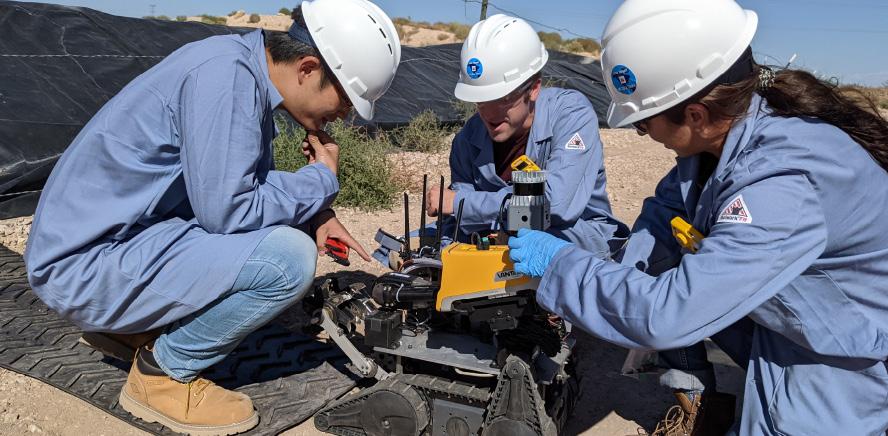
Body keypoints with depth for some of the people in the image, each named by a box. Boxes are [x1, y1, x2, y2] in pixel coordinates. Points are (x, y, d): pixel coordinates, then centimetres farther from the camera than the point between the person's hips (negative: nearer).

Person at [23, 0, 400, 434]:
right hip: (88, 264, -9)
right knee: (290, 258, -23)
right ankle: (163, 373, -1)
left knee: (287, 226, 12)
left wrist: (316, 214, -3)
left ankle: (125, 322, 15)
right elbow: (228, 211, -26)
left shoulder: (250, 72, 4)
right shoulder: (224, 75, -23)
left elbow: (250, 180, 13)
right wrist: (322, 180, -12)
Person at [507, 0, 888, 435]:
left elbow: (666, 315, -34)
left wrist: (559, 262, -25)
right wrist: (626, 290, -12)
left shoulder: (785, 187, -33)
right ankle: (695, 398, 12)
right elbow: (665, 211, -4)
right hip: (784, 315, 7)